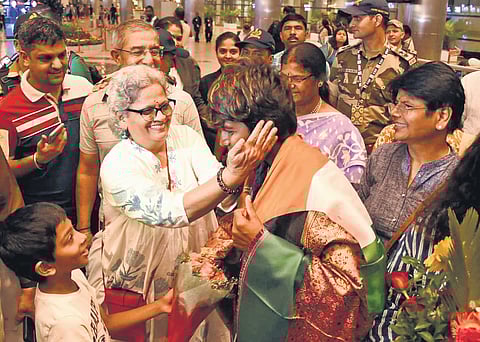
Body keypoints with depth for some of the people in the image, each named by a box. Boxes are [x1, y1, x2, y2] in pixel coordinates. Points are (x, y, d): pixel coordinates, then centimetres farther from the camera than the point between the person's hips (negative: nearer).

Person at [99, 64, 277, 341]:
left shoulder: (185, 136, -8)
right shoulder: (116, 167, -21)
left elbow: (223, 198, -22)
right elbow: (171, 211, -37)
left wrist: (237, 170, -45)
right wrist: (231, 175, -50)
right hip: (146, 286, -3)